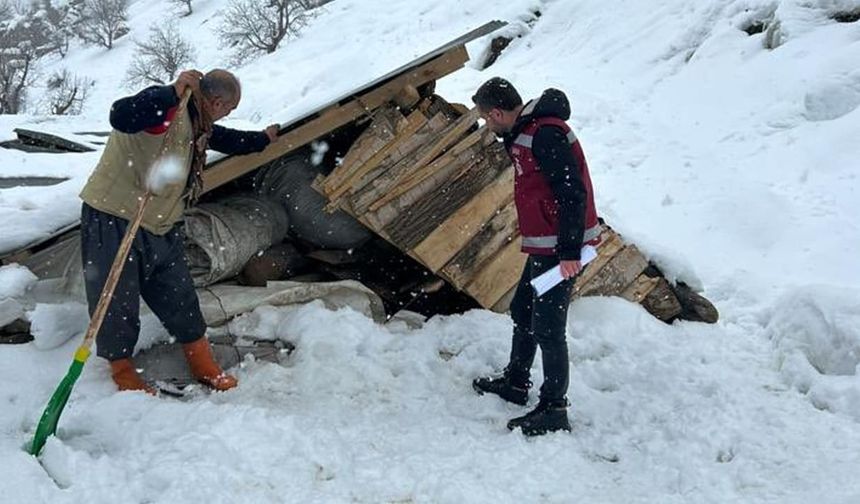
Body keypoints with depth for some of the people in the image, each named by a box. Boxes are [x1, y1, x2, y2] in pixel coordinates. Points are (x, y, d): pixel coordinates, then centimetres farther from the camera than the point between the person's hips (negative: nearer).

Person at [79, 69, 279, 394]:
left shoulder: (195, 122, 11)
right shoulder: (166, 107, -17)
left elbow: (226, 140, 32)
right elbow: (121, 118, -37)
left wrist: (263, 139, 47)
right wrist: (173, 93, -45)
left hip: (161, 228, 9)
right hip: (112, 222, -8)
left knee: (181, 300, 12)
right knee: (116, 304, 2)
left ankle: (204, 367, 25)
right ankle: (123, 374, 22)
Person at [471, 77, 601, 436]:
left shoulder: (546, 135, -20)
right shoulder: (524, 132, 13)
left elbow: (573, 194, -25)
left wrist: (569, 252, -25)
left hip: (561, 250, -11)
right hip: (543, 248, 11)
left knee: (547, 327, -5)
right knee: (522, 312, 21)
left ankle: (553, 410, 7)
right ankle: (516, 383, 38)